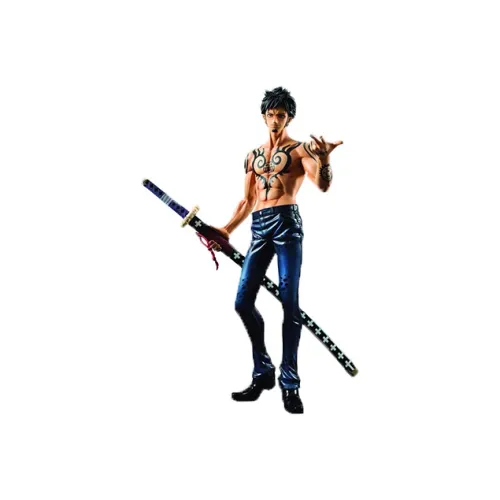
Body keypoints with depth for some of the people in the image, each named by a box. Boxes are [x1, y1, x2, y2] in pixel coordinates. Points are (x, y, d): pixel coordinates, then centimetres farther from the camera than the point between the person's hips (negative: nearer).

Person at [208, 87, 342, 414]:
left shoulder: (301, 149, 6)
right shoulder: (253, 155, 23)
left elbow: (323, 185, -12)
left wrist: (324, 159, -32)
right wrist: (227, 229, 13)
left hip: (286, 222, -6)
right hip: (259, 227, 6)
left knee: (289, 302, -10)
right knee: (243, 302, 1)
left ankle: (290, 383, -4)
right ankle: (263, 372, 16)